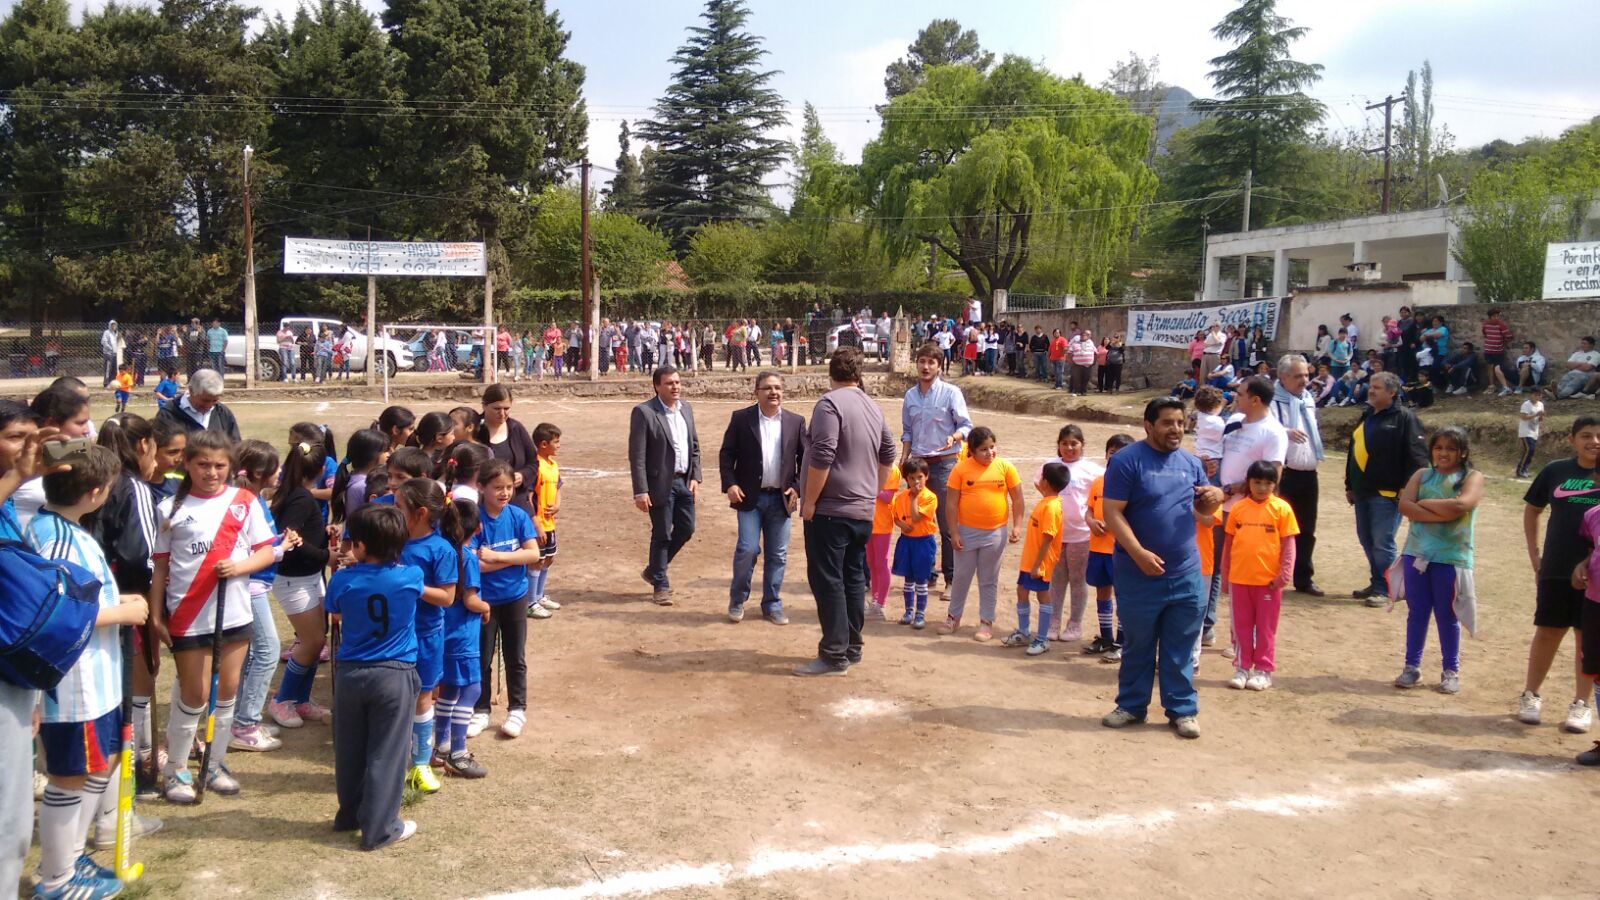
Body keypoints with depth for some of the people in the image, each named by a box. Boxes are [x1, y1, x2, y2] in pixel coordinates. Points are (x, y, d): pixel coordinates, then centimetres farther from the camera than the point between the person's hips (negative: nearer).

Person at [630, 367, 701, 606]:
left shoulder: (685, 408, 8)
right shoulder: (644, 412, -13)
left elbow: (694, 445, 15)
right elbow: (637, 455, -14)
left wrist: (695, 476, 5)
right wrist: (640, 491, -18)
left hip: (684, 481, 7)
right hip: (661, 483, -6)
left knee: (686, 529, 12)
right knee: (662, 535, 3)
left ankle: (653, 570, 33)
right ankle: (660, 585, 19)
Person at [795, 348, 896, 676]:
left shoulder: (830, 403, -14)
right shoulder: (873, 407, 11)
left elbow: (822, 456, -22)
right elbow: (888, 454, 21)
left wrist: (809, 501, -14)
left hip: (830, 509, -8)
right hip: (863, 510, 8)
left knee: (827, 581, -3)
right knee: (853, 579, 14)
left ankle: (834, 655, -2)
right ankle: (852, 648, 22)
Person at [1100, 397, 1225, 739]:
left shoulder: (1192, 463, 9)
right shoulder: (1126, 461, -8)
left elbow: (1202, 513, 18)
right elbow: (1112, 512, -14)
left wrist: (1213, 499, -6)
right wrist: (1139, 553, -23)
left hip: (1186, 575, 4)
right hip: (1139, 574, -4)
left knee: (1181, 649, 10)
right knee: (1137, 645, 10)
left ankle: (1183, 709, 22)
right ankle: (1131, 705, 24)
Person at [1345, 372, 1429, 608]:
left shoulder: (1404, 417, -7)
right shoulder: (1366, 416, 17)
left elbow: (1417, 456, -12)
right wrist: (1350, 485, 22)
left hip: (1387, 493, -8)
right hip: (1363, 492, 8)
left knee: (1382, 543, -6)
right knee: (1366, 540, 13)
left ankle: (1384, 590, 2)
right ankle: (1376, 584, 24)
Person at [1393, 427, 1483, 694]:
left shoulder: (1472, 478, -1)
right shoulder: (1422, 475, 8)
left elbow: (1459, 506, -20)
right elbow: (1404, 505, -7)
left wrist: (1422, 503, -8)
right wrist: (1441, 514, -17)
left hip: (1451, 557, -3)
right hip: (1416, 553, 3)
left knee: (1446, 616, 6)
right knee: (1416, 612, 10)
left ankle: (1451, 671, 19)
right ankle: (1412, 666, 19)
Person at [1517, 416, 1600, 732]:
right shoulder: (1556, 471, 2)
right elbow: (1532, 510, 13)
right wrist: (1534, 554, 8)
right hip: (1556, 569, 1)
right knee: (1547, 632, 9)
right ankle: (1531, 695, 22)